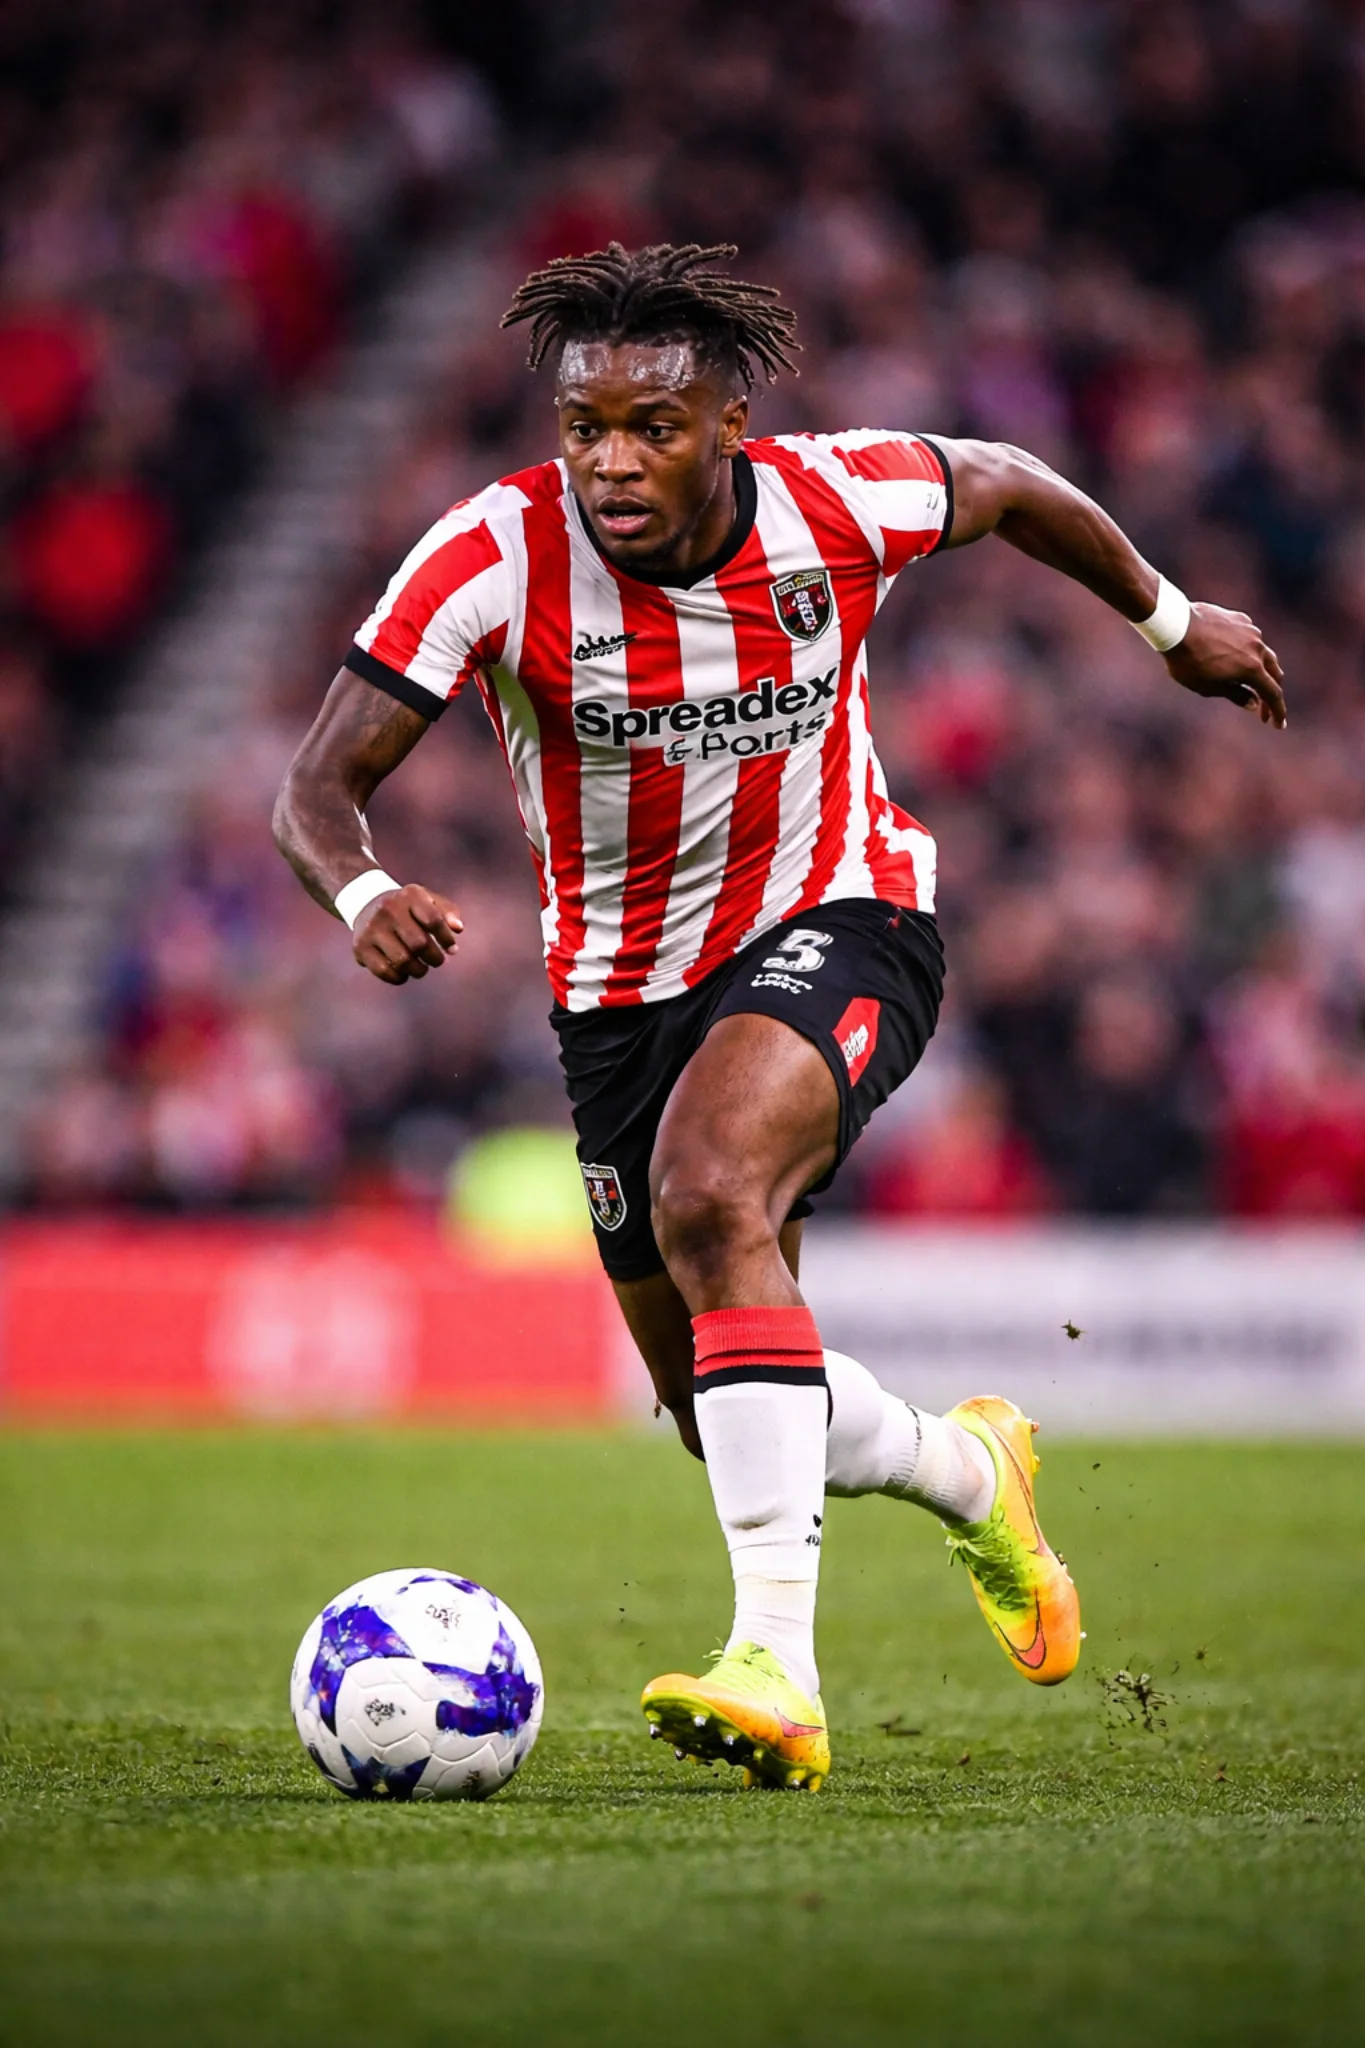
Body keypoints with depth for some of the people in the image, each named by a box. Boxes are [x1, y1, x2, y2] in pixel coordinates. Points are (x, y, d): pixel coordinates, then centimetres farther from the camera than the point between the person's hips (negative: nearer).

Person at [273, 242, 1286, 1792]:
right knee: (717, 1411, 10)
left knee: (707, 1195, -34)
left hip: (836, 924, -3)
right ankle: (967, 1474, 44)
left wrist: (1173, 623, 20)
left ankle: (778, 1665, -39)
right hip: (623, 987, 3)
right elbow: (317, 788, -21)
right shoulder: (497, 557, -20)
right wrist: (365, 897, -44)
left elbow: (1005, 486, 7)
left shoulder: (842, 502, -17)